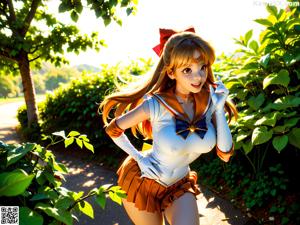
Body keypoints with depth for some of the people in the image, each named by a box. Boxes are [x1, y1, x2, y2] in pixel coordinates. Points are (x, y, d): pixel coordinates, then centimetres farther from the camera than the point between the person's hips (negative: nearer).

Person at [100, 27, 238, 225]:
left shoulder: (210, 101, -14)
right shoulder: (156, 105, -25)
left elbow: (225, 153, -14)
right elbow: (112, 129, -12)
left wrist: (219, 109, -22)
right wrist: (139, 158, -13)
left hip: (179, 185, 3)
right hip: (141, 180, -2)